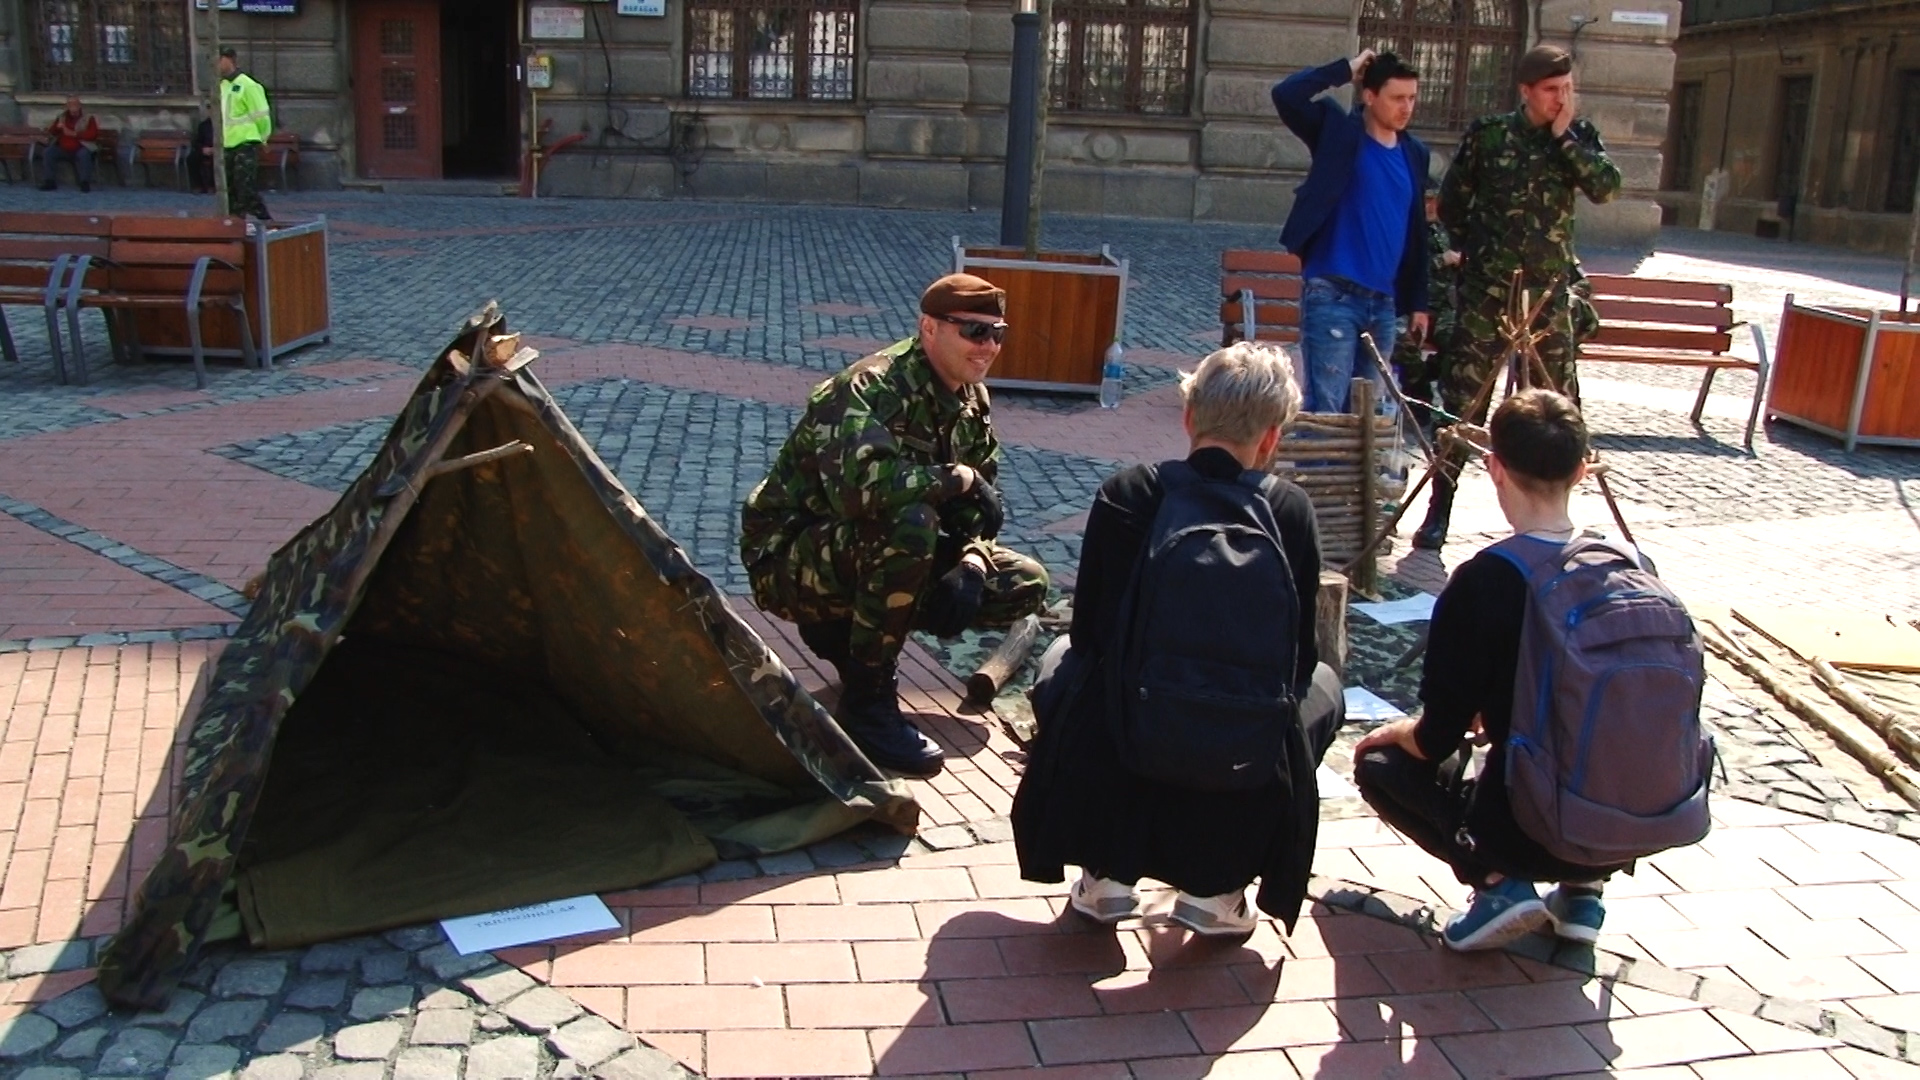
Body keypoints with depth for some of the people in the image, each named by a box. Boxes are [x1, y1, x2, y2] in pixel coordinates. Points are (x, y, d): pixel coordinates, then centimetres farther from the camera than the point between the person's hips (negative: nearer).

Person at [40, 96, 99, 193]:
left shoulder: (88, 118, 2)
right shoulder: (61, 116, 13)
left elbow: (93, 134, -11)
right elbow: (51, 132, 13)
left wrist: (75, 134, -18)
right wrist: (57, 127, -10)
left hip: (80, 149, -4)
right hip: (63, 150, 4)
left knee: (83, 154, -36)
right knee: (49, 152, -19)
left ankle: (85, 183, -29)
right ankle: (50, 181, -14)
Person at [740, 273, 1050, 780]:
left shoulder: (971, 401, 2)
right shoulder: (874, 389, -24)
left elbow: (979, 507, 5)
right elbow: (860, 485, -42)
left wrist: (971, 563, -16)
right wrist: (959, 479, -29)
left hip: (874, 555, 8)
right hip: (792, 560, -8)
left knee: (1026, 583, 1)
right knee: (910, 521, -37)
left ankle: (848, 632, 9)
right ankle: (866, 700, -21)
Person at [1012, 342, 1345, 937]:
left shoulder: (1124, 493, -4)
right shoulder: (1291, 510, -4)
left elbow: (1086, 632, 5)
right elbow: (1298, 659, 4)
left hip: (1108, 774, 1)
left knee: (1065, 658, 30)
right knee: (1323, 685, 29)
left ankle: (1105, 876, 23)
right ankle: (1219, 889, 19)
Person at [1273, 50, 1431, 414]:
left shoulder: (1415, 153, 12)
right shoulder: (1339, 133, -2)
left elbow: (1416, 232, 17)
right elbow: (1285, 94, -17)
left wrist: (1417, 301, 15)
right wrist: (1345, 70, -10)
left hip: (1383, 301, 6)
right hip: (1332, 295, -6)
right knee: (1325, 408, -9)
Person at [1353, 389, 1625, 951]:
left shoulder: (1482, 583, -19)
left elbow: (1436, 739, -13)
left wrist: (1396, 732, 10)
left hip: (1523, 834, -5)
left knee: (1379, 763, 17)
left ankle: (1497, 882, -1)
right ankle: (1584, 886, 16)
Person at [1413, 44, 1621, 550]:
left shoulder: (1579, 135, 6)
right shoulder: (1487, 133, -1)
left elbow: (1606, 186, -10)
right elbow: (1452, 199, 8)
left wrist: (1564, 136, -12)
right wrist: (1471, 250, 8)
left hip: (1550, 290, 3)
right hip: (1488, 289, -2)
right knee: (1462, 399, -3)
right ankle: (1439, 511, 6)